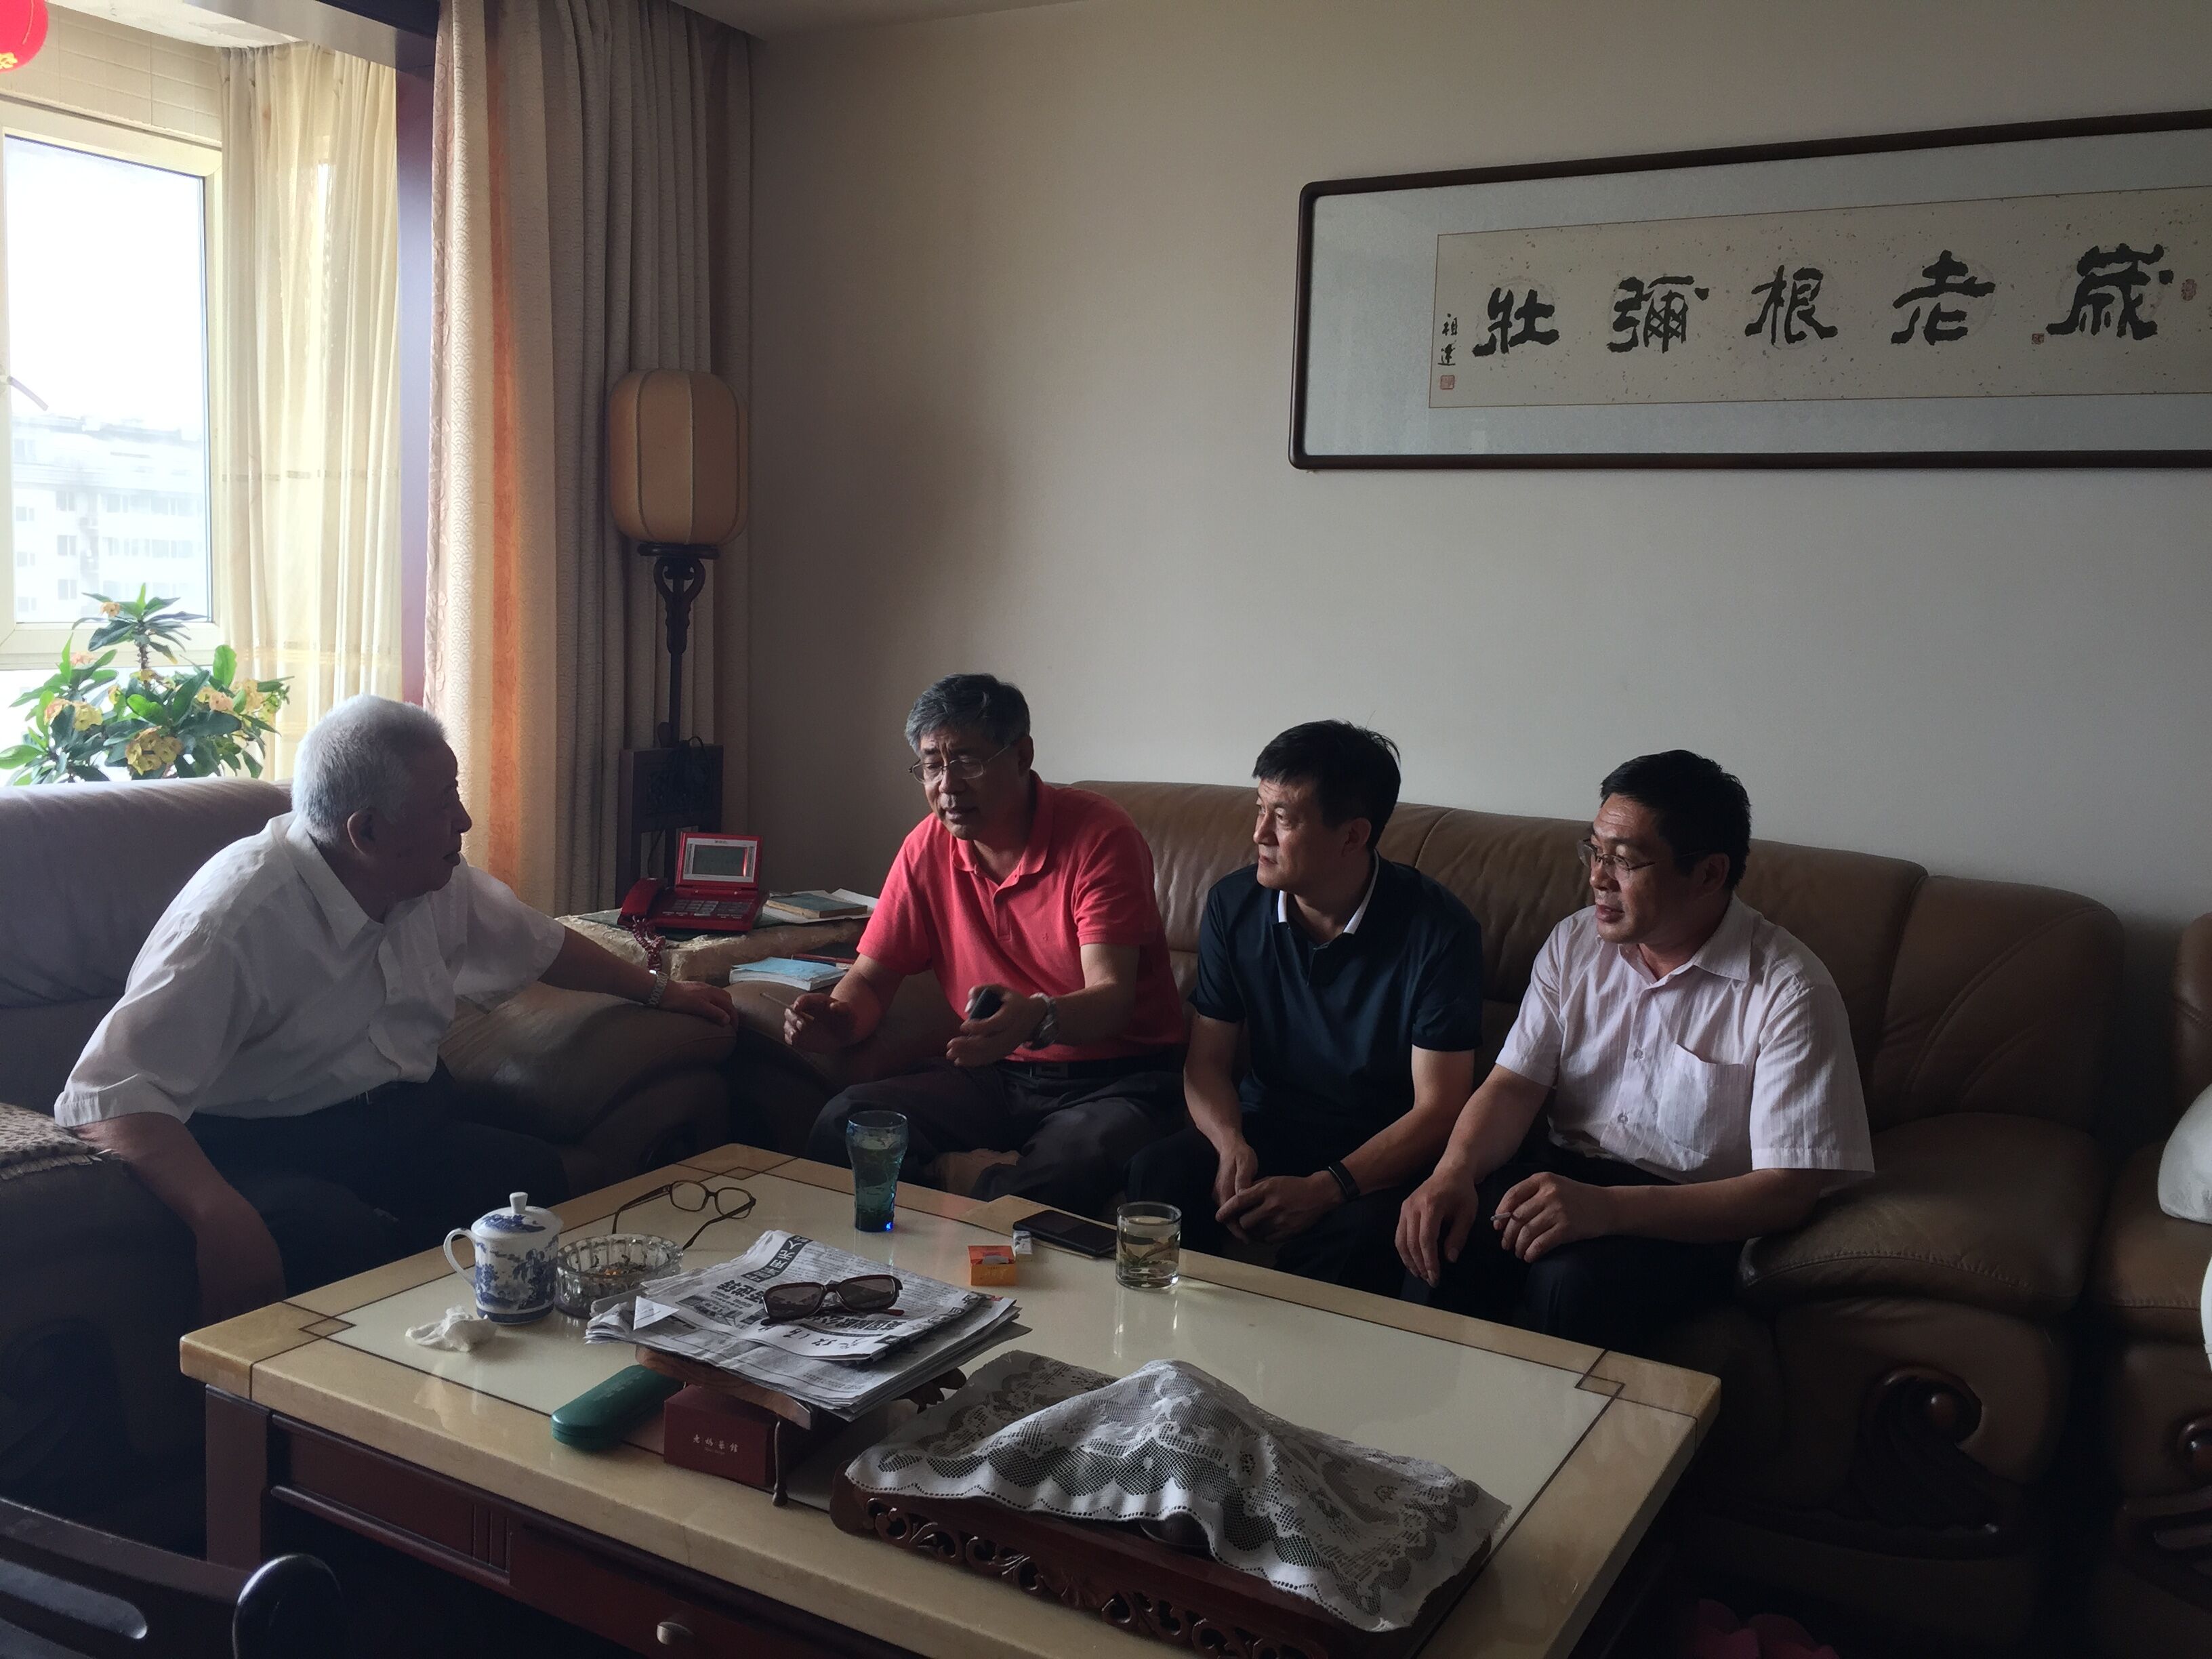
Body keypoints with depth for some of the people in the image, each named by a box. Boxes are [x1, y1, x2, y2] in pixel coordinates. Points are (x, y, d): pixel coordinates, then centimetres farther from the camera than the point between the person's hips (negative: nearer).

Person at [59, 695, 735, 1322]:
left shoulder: (441, 884, 3)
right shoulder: (238, 915, -21)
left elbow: (541, 944, 24)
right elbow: (110, 1094, -28)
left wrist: (661, 991, 34)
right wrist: (221, 1216, -44)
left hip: (407, 1126, 6)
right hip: (271, 1155, -6)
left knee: (537, 1179, -24)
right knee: (351, 1244, -38)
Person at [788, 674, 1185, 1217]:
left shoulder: (1100, 836, -14)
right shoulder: (928, 848, 2)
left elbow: (1112, 998, -22)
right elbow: (872, 976, 8)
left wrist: (1037, 1019, -45)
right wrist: (840, 1019, -17)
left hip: (1118, 1076, -4)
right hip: (998, 1072, 5)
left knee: (1071, 1168, -38)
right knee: (840, 1126, -18)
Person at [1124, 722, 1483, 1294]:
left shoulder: (1437, 928, -15)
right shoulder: (1234, 905, -3)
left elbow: (1437, 1108, -15)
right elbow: (1208, 1059, 2)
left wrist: (1324, 1188, -29)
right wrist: (1232, 1146, -20)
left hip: (1378, 1151, -3)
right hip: (1265, 1124, 3)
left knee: (1355, 1233, -35)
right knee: (1158, 1175, -27)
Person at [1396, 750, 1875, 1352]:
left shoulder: (1789, 992, -13)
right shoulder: (1576, 943, 4)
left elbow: (1787, 1191, -18)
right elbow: (1514, 1085, 2)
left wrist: (1607, 1208, -30)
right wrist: (1453, 1171, -21)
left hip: (1694, 1218, -4)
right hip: (1564, 1167, 4)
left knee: (1571, 1284, -34)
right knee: (1439, 1240, -27)